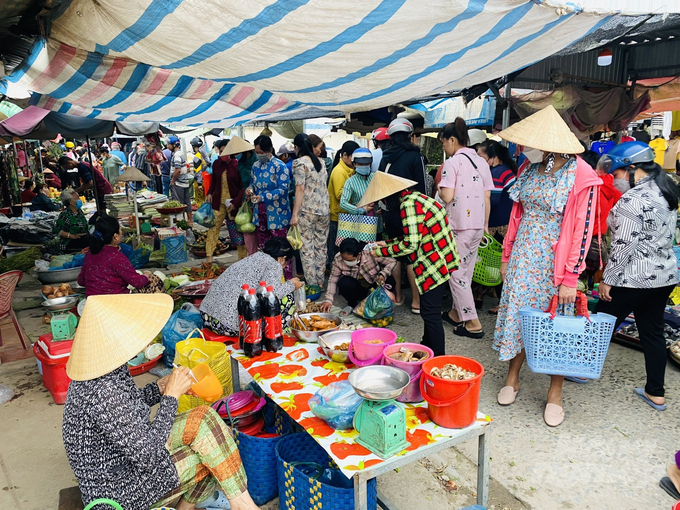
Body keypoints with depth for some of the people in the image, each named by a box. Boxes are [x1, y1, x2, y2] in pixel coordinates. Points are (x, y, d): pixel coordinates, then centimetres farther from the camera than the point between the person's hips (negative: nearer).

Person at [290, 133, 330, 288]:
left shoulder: (299, 163, -9)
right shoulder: (320, 162, 10)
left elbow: (300, 189, -14)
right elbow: (323, 186, 11)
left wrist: (294, 214, -12)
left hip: (307, 211, -6)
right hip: (324, 209, 7)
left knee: (307, 248, 3)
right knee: (321, 246, 12)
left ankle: (312, 284, 7)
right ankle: (320, 282, 20)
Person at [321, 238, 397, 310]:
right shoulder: (338, 259, -24)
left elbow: (392, 262, -21)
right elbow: (333, 280, -14)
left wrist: (383, 274, -39)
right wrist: (328, 300, -23)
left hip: (375, 283, 0)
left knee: (390, 280, -30)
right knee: (343, 283, -32)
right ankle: (352, 304, 2)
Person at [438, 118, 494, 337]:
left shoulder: (452, 162, -12)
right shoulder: (482, 162, 9)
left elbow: (447, 197, -20)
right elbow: (487, 197, 10)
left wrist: (439, 190, 2)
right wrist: (485, 225, 17)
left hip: (458, 226, -7)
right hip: (477, 225, 8)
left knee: (457, 273, 1)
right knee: (466, 272, 16)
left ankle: (473, 323, 2)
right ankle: (457, 313, 29)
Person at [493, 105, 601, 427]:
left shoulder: (581, 176, -12)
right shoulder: (531, 171, 7)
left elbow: (583, 229, -13)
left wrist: (571, 278, -15)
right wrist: (507, 257, 10)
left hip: (555, 262, -5)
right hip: (524, 258, 5)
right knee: (517, 314, 10)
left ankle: (555, 392, 21)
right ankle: (513, 378, 27)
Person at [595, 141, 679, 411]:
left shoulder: (633, 200, -20)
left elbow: (623, 246, -21)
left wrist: (607, 280, -14)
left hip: (635, 279, -9)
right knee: (653, 331, 14)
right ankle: (656, 394, 22)